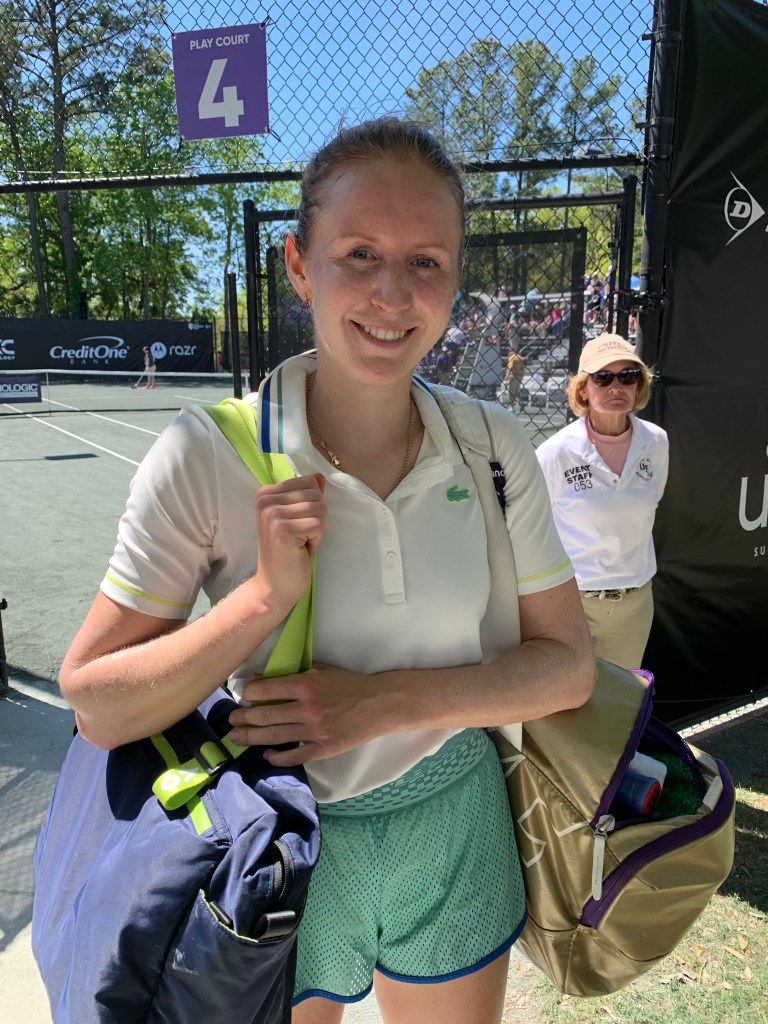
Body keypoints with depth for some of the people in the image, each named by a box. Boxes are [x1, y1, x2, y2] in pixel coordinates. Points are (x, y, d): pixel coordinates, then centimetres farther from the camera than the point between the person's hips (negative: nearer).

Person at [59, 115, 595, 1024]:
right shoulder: (208, 454, -19)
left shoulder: (494, 446, -11)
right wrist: (266, 597, -29)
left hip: (456, 836, 3)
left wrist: (384, 701, -20)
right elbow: (94, 708, -14)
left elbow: (568, 665, -7)